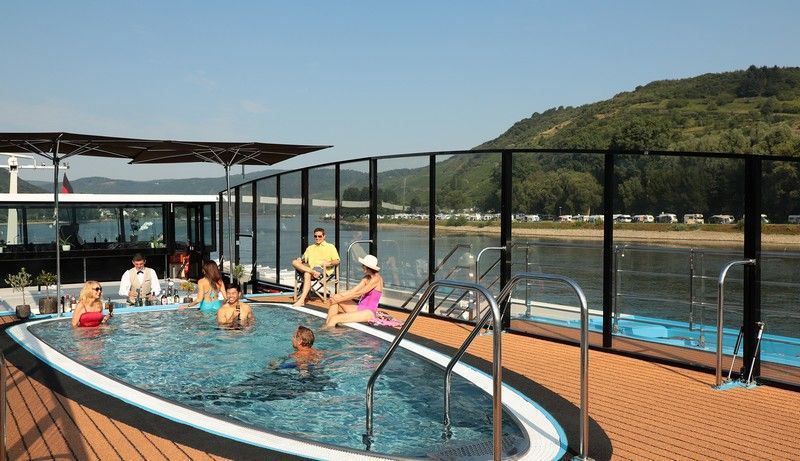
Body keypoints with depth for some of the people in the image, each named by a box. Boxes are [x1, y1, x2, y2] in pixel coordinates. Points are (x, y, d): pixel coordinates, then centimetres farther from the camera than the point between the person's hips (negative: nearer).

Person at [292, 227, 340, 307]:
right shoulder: (310, 248, 31)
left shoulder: (330, 247, 15)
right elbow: (304, 259, 23)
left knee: (307, 274, -36)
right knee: (295, 262, -23)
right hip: (310, 267, 5)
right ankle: (313, 272, -40)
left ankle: (301, 300, -43)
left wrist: (329, 263, -17)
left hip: (322, 269, -5)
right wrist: (300, 260, -2)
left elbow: (337, 261, 5)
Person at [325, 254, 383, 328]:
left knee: (335, 318, -20)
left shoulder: (376, 279, -15)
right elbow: (353, 291, 7)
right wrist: (338, 296, -8)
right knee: (334, 300, -1)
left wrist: (338, 299, -12)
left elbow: (358, 293, -16)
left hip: (368, 313, -9)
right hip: (359, 308, 9)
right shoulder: (367, 278, 11)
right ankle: (326, 326, -6)